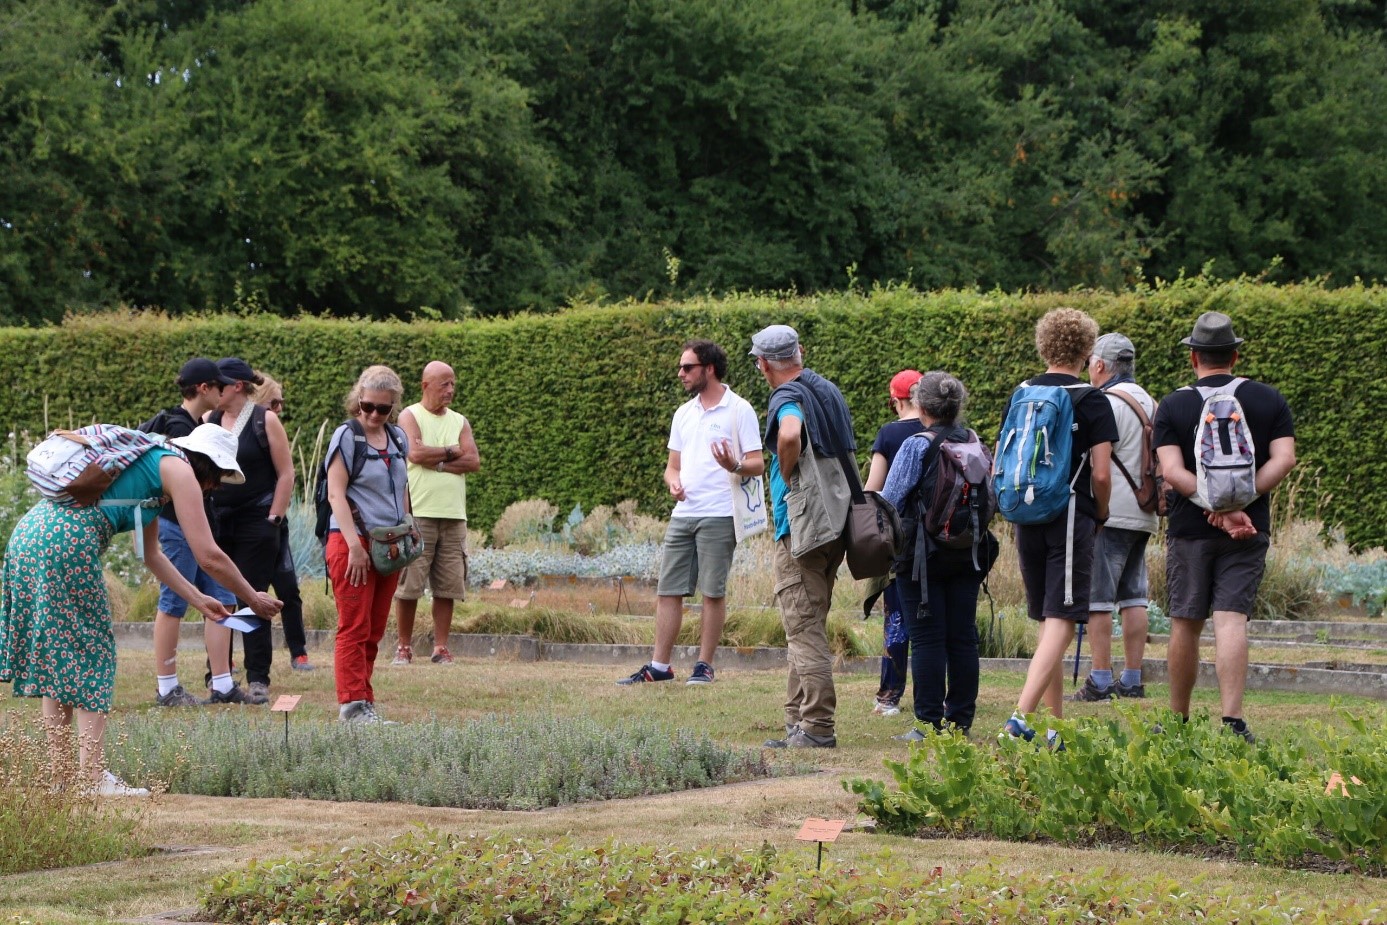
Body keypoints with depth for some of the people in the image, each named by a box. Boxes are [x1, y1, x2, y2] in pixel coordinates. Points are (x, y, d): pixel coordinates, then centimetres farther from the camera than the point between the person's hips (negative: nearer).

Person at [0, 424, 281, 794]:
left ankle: (60, 778, 16)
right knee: (90, 653, -2)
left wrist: (198, 599, 37)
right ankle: (92, 778, -4)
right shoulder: (179, 471, 1)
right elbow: (209, 556, -1)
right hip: (66, 542, -9)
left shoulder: (152, 464, 28)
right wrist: (253, 599, 12)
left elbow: (151, 554, 35)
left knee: (56, 659, 13)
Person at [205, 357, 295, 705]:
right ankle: (217, 678, 12)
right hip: (215, 523, 4)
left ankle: (258, 680, 0)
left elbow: (286, 474, -3)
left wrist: (274, 519, -8)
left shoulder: (265, 421, -3)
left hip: (255, 523, -4)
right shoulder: (207, 422, 7)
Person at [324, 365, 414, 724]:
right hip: (352, 542, -6)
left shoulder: (398, 439, 12)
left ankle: (362, 702, 11)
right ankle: (354, 704, -6)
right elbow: (336, 494, -11)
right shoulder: (347, 437, -6)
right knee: (354, 627, -6)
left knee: (374, 630, 7)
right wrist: (355, 546, -17)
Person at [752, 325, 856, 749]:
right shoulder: (828, 391, 14)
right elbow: (847, 449, 27)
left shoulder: (788, 398, -12)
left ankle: (817, 726, -10)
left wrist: (787, 475, -17)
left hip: (802, 526, -9)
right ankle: (798, 722, 18)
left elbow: (790, 434, -36)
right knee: (808, 626, 14)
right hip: (836, 522, 9)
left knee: (804, 627, -7)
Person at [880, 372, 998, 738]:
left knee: (926, 639, -3)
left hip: (924, 554, -5)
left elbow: (889, 501, -9)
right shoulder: (975, 444, 4)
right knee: (962, 637, 8)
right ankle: (961, 720, 11)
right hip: (968, 554, 5)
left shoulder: (916, 447, -11)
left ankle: (929, 724, -4)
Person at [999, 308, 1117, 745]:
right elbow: (1101, 473, -11)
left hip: (1027, 522, 6)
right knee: (1061, 622, -8)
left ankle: (1056, 724, 18)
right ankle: (1022, 716, -24)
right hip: (1071, 521, -5)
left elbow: (998, 467, 10)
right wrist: (1101, 514, 6)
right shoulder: (1092, 401, -7)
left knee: (1047, 622, 15)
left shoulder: (1020, 395, 8)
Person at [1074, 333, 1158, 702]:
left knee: (1097, 596, -6)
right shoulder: (1150, 403, 16)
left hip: (1110, 515, -8)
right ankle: (1133, 679, 9)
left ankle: (1100, 679, -9)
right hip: (1142, 515, 8)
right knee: (1134, 596, 9)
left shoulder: (1107, 403, -11)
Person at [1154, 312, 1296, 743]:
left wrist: (1221, 510, -18)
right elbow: (1284, 460, -7)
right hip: (1250, 530, 1)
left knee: (1186, 623, 9)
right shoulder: (1268, 400, 3)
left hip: (1190, 530, -1)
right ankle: (1231, 719, -20)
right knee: (1232, 619, -6)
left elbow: (1173, 472, -13)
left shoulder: (1173, 406, -2)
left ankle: (1178, 719, 19)